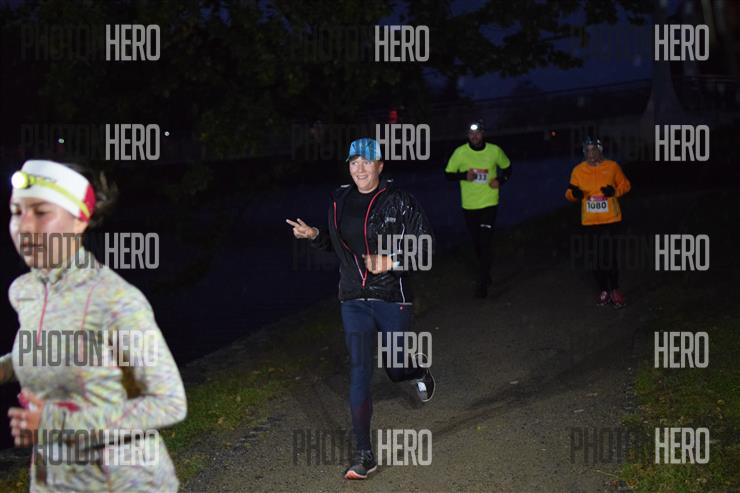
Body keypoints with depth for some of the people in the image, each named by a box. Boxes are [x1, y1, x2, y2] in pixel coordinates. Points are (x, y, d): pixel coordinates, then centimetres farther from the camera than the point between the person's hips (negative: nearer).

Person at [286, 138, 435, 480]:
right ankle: (364, 455, -1)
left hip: (392, 297, -3)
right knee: (359, 373, -5)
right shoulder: (340, 201, 5)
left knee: (395, 368, 12)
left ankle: (420, 366, 52)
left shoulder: (398, 201, -10)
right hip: (354, 299, 3)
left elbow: (424, 245, -9)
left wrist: (391, 263, -22)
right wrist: (313, 234, -2)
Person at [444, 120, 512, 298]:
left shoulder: (495, 151, -5)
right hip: (469, 205, 2)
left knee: (485, 243, -12)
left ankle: (482, 283, -10)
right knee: (477, 244, 14)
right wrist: (464, 176, -18)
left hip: (489, 203, -2)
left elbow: (507, 168, 13)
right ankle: (485, 274, 37)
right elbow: (448, 174, 1)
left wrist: (500, 180, -7)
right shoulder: (460, 152, -6)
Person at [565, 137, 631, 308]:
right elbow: (570, 194, 3)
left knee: (610, 256, -5)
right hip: (589, 222, 2)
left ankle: (614, 290, 10)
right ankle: (603, 290, 22)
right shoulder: (578, 170, 1)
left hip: (610, 220, -2)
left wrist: (614, 191, -12)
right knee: (597, 258, 9)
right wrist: (574, 193, -20)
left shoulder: (612, 166, -2)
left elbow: (625, 185, 7)